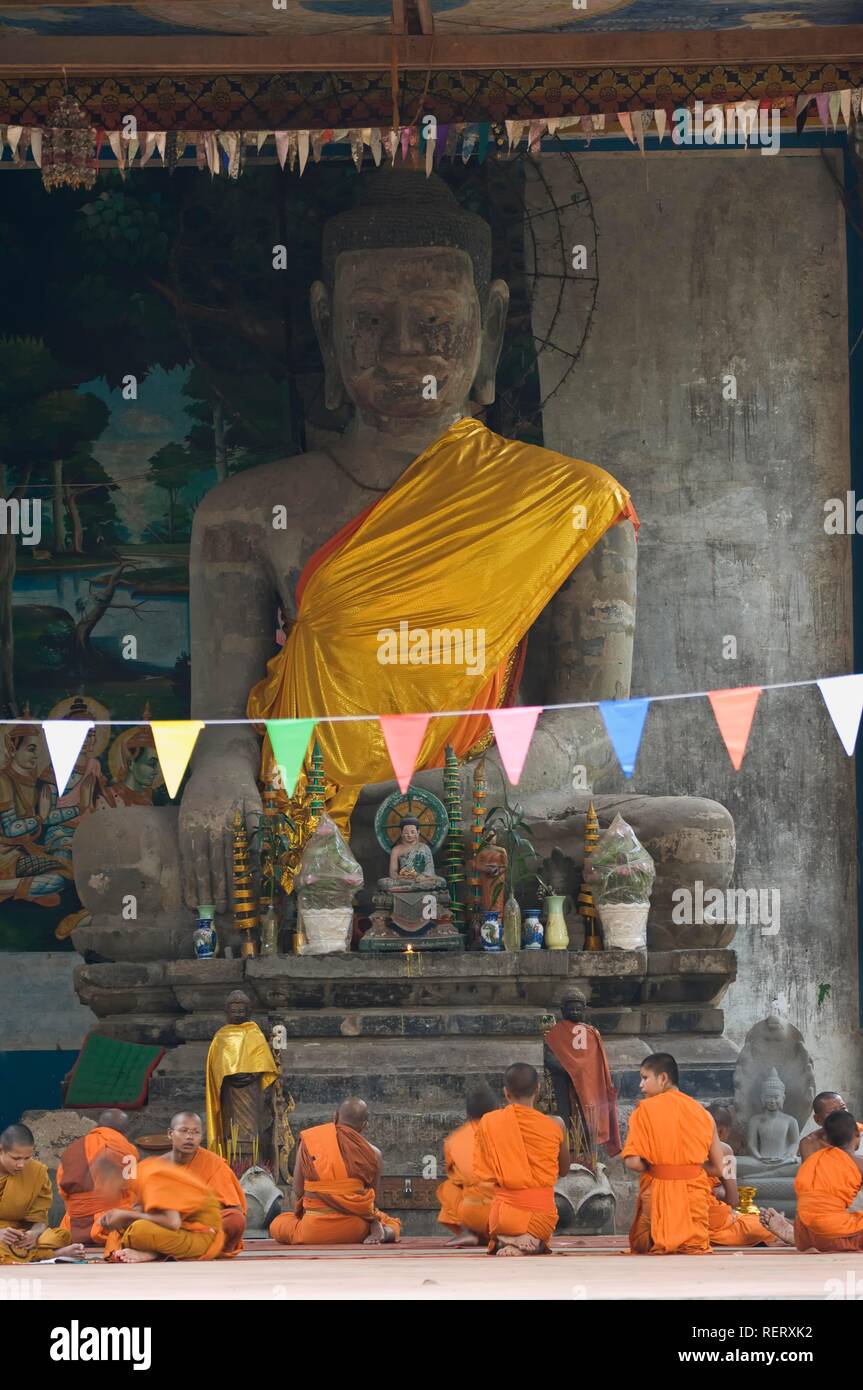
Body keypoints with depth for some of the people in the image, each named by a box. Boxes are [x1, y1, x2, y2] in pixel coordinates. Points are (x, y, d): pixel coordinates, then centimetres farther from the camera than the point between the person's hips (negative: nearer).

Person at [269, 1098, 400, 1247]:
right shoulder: (373, 1153, -2)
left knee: (277, 1224, 30)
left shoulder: (308, 1140, -1)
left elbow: (298, 1191, 0)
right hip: (356, 1228, 0)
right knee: (392, 1223, 31)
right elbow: (374, 1200, 3)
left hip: (315, 1231, 0)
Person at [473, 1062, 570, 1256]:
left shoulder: (489, 1122, -3)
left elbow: (482, 1174, 6)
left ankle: (505, 1241, -4)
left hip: (504, 1212, 1)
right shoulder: (555, 1124, -5)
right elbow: (564, 1170, 12)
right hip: (541, 1212, -1)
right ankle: (532, 1242, -7)